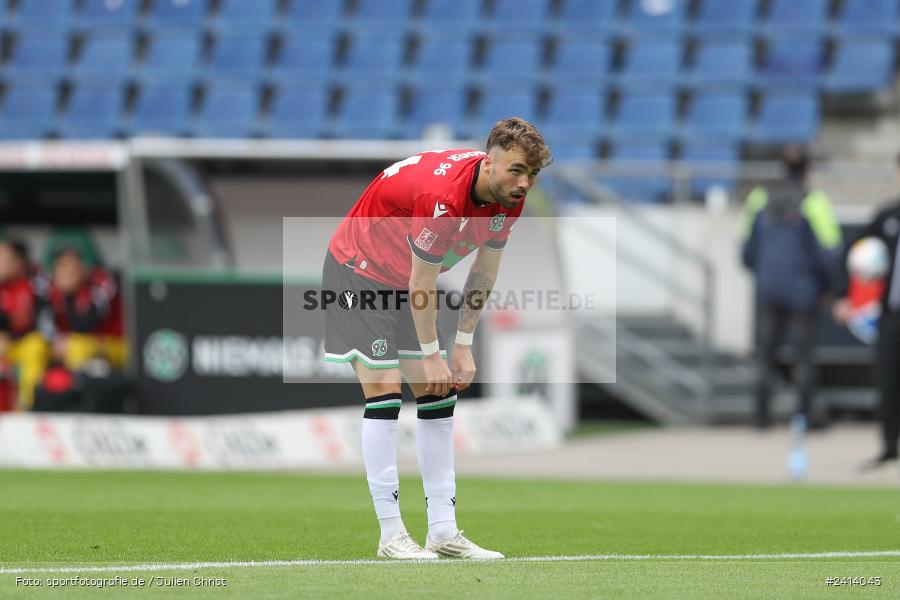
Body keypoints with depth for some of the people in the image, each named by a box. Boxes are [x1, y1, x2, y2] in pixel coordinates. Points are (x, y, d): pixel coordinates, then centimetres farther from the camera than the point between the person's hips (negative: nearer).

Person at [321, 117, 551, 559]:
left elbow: (484, 271, 1)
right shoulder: (442, 195, -36)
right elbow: (421, 284, -26)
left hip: (407, 281, 8)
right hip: (359, 270, -8)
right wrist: (430, 355, -17)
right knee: (384, 391, -14)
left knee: (438, 396, 3)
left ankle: (443, 531, 5)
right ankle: (391, 535, -11)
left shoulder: (508, 195, -11)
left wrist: (463, 345, 1)